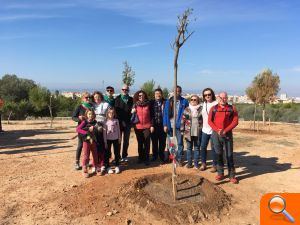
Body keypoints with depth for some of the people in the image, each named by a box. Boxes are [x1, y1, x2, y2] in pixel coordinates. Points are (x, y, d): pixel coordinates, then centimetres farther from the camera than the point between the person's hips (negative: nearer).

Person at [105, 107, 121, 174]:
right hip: (108, 139, -2)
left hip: (115, 139, 2)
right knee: (107, 153, 6)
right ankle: (108, 167, 18)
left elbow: (118, 129, 6)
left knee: (117, 152, 9)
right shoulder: (106, 121, -7)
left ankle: (117, 166, 21)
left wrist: (119, 138, 5)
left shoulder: (116, 121, 1)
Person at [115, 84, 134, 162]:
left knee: (126, 140, 8)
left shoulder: (131, 99, 8)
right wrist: (121, 121, -12)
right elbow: (116, 110, -6)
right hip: (119, 122, -2)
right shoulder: (117, 98, 2)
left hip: (127, 123, 2)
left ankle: (124, 156, 19)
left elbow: (130, 110, 7)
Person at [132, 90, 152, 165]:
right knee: (140, 143, 11)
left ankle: (146, 159, 8)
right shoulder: (136, 105, 5)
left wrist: (151, 125, 0)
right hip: (138, 127, 2)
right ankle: (140, 158, 22)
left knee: (147, 143, -1)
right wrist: (132, 112, -8)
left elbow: (151, 115, 4)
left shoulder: (148, 104, 2)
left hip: (147, 126, -1)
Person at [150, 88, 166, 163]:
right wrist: (151, 125, -8)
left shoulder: (165, 102, 3)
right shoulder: (151, 102, 2)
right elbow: (150, 114, -2)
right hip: (154, 125, 0)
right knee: (154, 142, 10)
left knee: (162, 142, 7)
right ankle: (154, 156, 24)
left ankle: (162, 157, 21)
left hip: (162, 125, 0)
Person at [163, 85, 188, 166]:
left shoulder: (184, 101, 0)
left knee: (180, 143, 3)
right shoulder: (168, 101, 5)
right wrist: (165, 125, -3)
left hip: (179, 125, -2)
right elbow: (165, 113, 4)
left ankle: (179, 159, 16)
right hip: (170, 125, 2)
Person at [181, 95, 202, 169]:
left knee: (197, 148, 9)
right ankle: (189, 162, 21)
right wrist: (182, 130, -1)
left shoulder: (201, 109, 1)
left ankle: (196, 163, 20)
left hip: (198, 133, -1)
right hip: (188, 132, 1)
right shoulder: (187, 109, 3)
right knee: (189, 148, 10)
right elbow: (183, 120, 3)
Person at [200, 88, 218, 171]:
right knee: (203, 147, 8)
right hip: (205, 129, 5)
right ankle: (203, 163, 23)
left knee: (213, 148, 3)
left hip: (213, 129, -5)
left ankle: (214, 165, 18)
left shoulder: (216, 104, -9)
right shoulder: (204, 104, 10)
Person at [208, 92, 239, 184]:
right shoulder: (213, 108, 7)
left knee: (229, 155, 1)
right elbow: (210, 121, 1)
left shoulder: (232, 108, 3)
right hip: (216, 134, 1)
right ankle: (220, 173, 20)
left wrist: (225, 131, -14)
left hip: (227, 134, -1)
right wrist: (217, 130, -14)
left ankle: (232, 175, 10)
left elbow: (235, 121, -4)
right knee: (218, 154, 8)